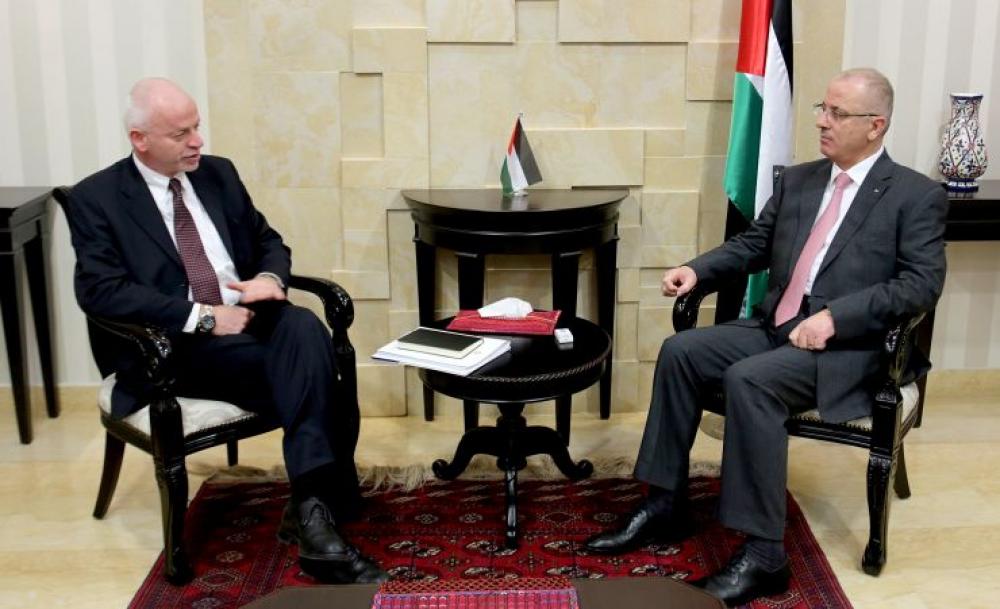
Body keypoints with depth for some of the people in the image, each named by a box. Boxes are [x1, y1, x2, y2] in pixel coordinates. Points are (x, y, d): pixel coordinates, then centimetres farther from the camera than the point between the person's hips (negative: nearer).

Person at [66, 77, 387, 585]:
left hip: (249, 317, 5)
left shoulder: (218, 174, 14)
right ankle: (315, 505, -21)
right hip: (173, 345, -5)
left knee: (303, 327, -30)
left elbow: (270, 242, 19)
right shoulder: (96, 198, -2)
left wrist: (270, 279, -6)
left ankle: (311, 506, -31)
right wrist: (202, 316, -20)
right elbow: (99, 290, -14)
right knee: (302, 368, -29)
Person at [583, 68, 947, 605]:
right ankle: (665, 505, -4)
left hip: (847, 346, -7)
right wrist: (696, 270, -1)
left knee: (748, 380, -32)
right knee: (680, 351, -13)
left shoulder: (918, 196, -3)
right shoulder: (797, 179, 15)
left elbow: (922, 283, -12)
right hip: (773, 327, 7)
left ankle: (763, 553, -25)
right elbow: (753, 244, 17)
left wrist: (834, 317, -22)